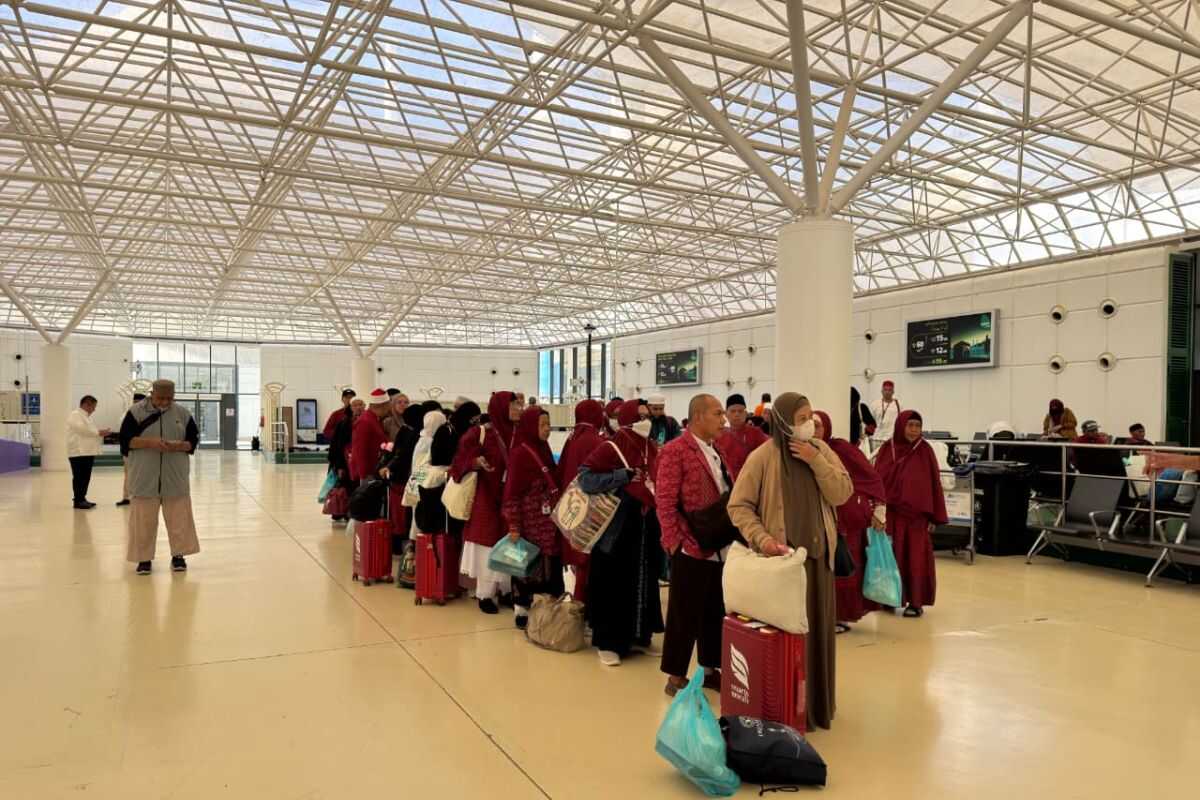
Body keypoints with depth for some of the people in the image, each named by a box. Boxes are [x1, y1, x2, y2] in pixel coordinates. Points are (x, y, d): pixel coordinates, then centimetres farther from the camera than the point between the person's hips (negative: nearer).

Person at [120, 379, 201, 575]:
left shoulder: (183, 413, 4)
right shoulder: (136, 412, -1)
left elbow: (194, 439, 6)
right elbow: (125, 439, -4)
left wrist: (179, 446, -15)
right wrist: (149, 442, -20)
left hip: (175, 478, 1)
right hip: (144, 478, -1)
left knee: (178, 517, 4)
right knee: (144, 520, 4)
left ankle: (178, 555, 16)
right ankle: (144, 558, 16)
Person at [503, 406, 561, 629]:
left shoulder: (544, 449, 10)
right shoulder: (520, 453, -13)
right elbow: (512, 493, -15)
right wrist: (513, 525, -18)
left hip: (547, 520, 8)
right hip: (529, 521, -7)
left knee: (548, 565, 11)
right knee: (527, 565, 3)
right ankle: (522, 612, 15)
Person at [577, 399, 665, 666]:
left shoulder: (652, 449, 7)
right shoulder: (611, 449, -11)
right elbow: (585, 477, -18)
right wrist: (623, 476, -22)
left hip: (646, 528, 6)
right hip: (618, 529, -6)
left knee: (643, 582, 14)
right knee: (615, 584, 1)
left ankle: (638, 636, 29)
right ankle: (609, 642, 13)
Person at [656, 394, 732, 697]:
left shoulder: (717, 450, 13)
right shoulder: (675, 451, -13)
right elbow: (664, 501, -16)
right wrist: (674, 541, -18)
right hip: (692, 549, -8)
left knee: (716, 612, 15)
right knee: (684, 615, 3)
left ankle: (709, 669, 29)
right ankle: (676, 677, 16)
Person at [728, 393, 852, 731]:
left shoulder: (822, 450, 3)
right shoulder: (762, 457, -12)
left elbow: (842, 493, -6)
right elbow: (738, 506, -10)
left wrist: (816, 461, -15)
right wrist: (761, 538, -23)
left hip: (818, 554, 5)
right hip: (782, 556, -5)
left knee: (816, 628, 13)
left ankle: (816, 702, 31)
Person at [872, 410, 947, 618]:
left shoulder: (925, 451, -3)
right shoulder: (887, 449, 2)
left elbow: (934, 484, -3)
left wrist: (934, 517, -5)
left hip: (917, 514, -2)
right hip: (890, 514, 2)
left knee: (915, 559, 1)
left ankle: (916, 602, 12)